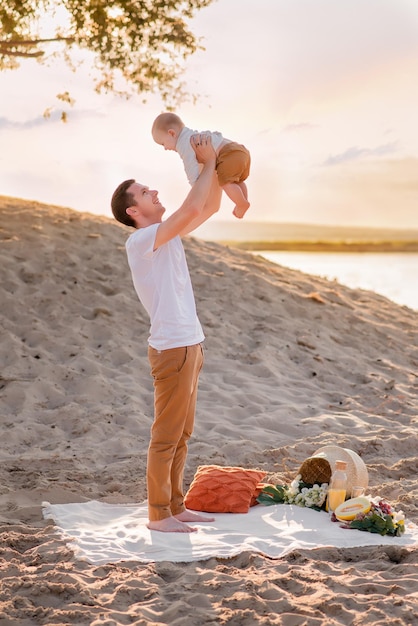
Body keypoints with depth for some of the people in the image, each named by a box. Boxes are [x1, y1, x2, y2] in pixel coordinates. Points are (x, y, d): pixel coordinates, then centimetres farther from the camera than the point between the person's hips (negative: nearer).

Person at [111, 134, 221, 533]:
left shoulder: (168, 234, 13)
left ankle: (175, 507, 23)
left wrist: (213, 164, 3)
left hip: (189, 346, 9)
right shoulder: (139, 241, -15)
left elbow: (210, 207, 16)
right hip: (171, 350, -9)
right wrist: (208, 163, -13)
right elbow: (192, 208, -25)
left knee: (181, 435, 14)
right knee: (166, 437, -2)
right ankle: (158, 514, 6)